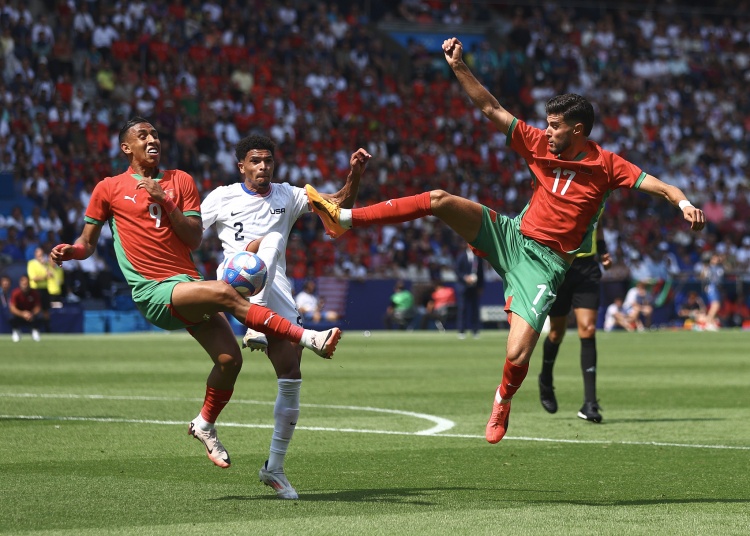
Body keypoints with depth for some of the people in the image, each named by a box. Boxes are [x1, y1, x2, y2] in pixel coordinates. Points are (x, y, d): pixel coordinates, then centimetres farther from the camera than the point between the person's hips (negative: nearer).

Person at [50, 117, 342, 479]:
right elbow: (88, 242, 15)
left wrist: (165, 201, -8)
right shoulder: (109, 189, 7)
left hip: (188, 284, 5)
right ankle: (307, 338, -28)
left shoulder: (180, 181, 13)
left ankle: (205, 425, 17)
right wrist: (69, 251, -7)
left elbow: (195, 239, 4)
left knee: (229, 359, -10)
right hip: (153, 293, -5)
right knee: (224, 293, -30)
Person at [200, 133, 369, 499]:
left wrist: (355, 175, -5)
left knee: (291, 379, -2)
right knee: (270, 240, -33)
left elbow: (339, 204, 12)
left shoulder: (288, 196, 18)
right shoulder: (222, 198, 11)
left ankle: (274, 467, 9)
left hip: (278, 294, 4)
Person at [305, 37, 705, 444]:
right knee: (440, 200, -16)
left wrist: (684, 203, -32)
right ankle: (343, 218, -15)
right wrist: (459, 67, -4)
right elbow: (491, 109, 3)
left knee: (517, 355, -18)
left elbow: (654, 184, -11)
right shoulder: (540, 144, 3)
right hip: (511, 237, 4)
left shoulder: (605, 165, -7)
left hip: (544, 264, -4)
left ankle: (503, 400, 19)